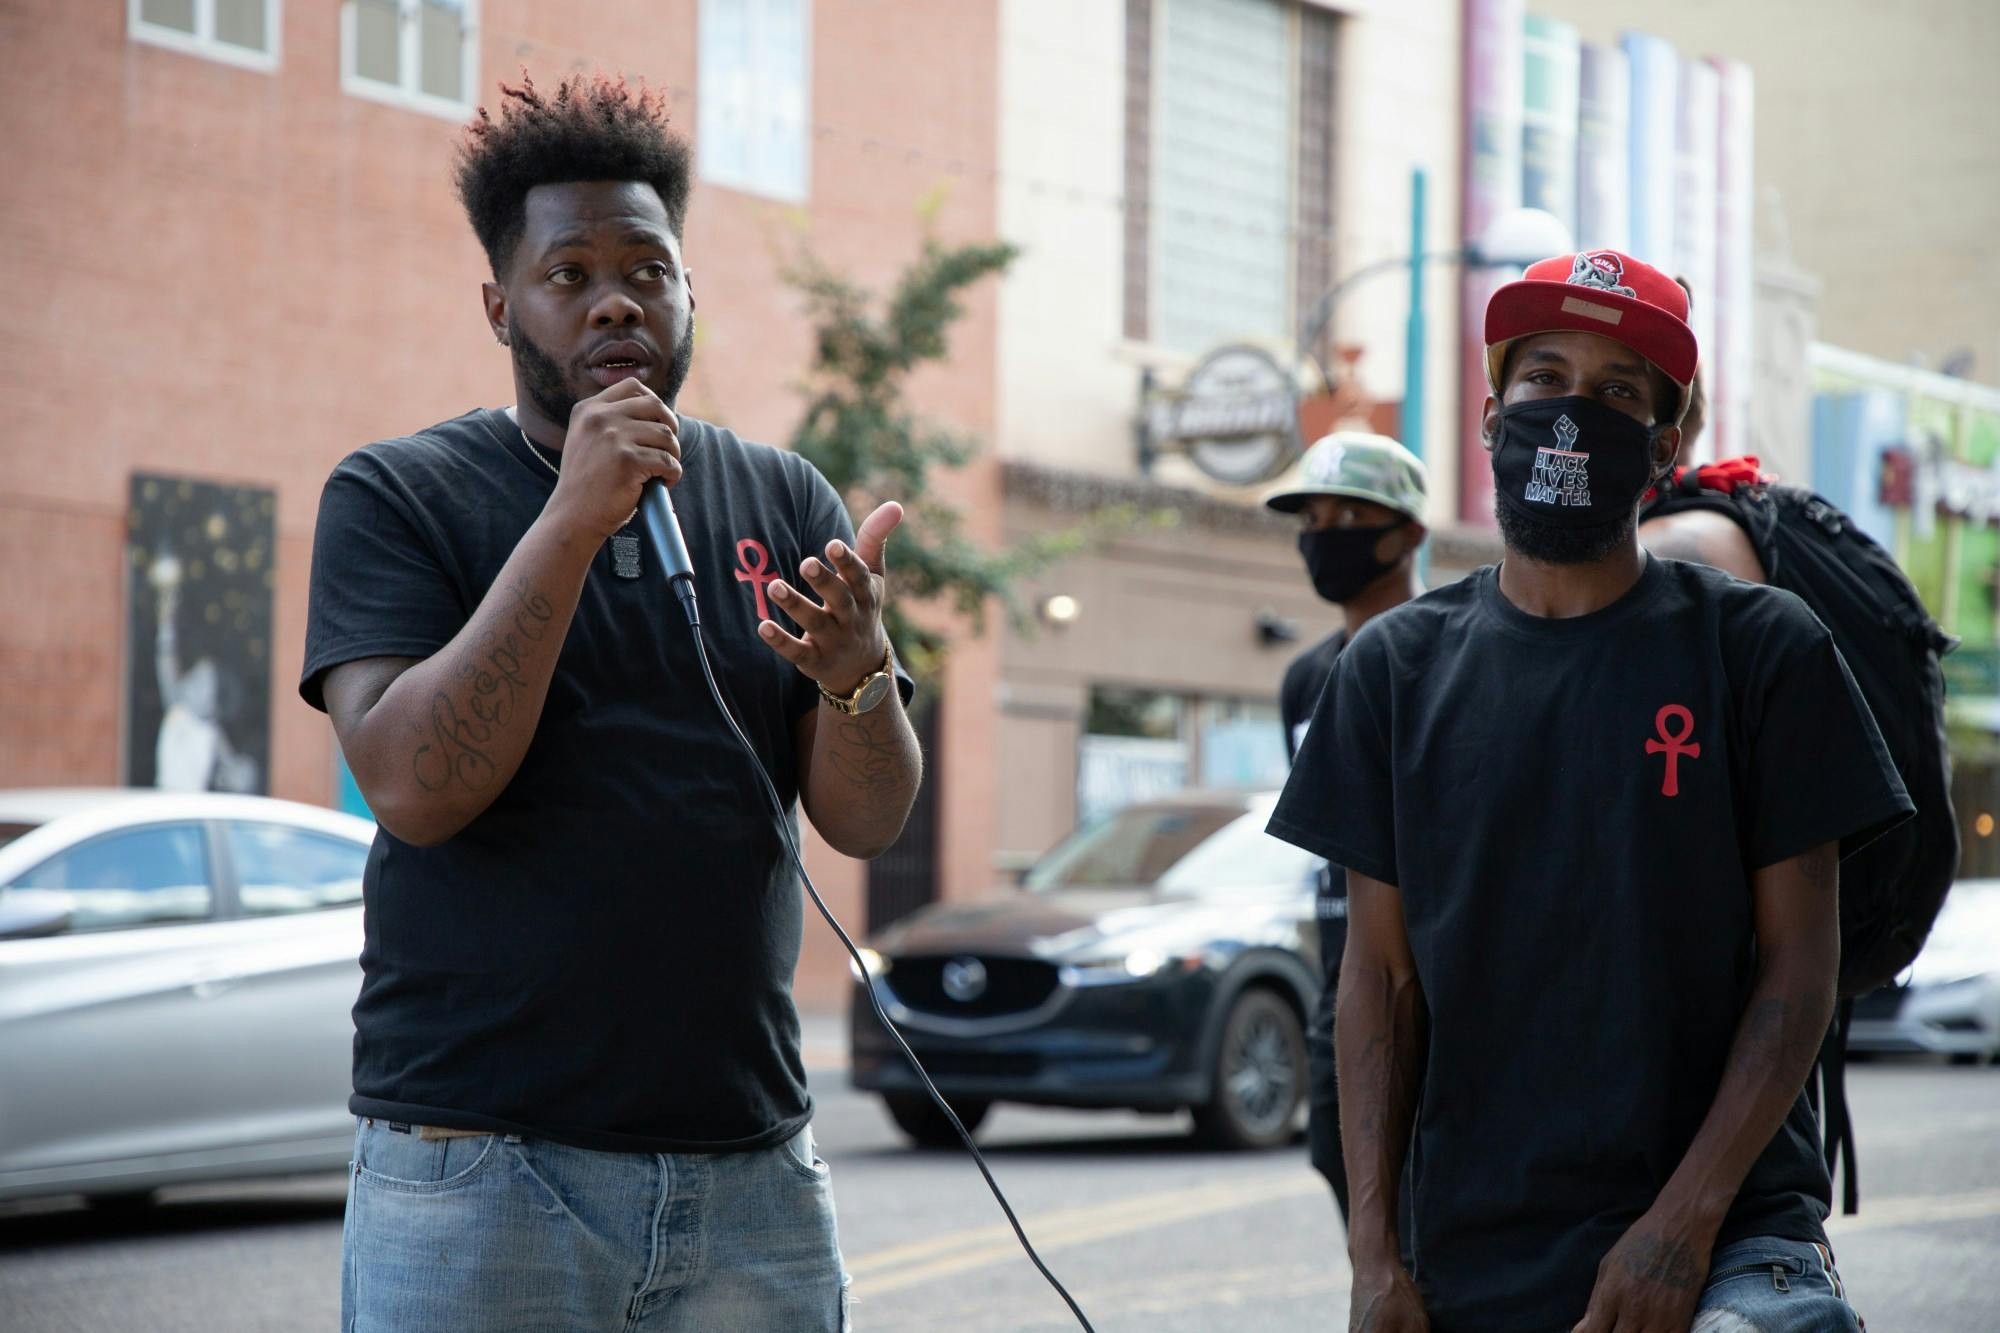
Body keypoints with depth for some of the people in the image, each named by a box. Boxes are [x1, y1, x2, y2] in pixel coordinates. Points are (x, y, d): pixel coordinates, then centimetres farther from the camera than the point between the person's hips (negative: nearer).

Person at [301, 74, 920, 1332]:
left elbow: (868, 821, 4)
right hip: (477, 1171, -3)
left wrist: (860, 673, -18)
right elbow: (414, 788, -14)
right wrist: (572, 522, -18)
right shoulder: (396, 497, 0)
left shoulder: (787, 505, 10)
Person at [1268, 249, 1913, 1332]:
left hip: (1724, 1240, -2)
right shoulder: (1396, 666, 11)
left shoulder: (1758, 649, 3)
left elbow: (1799, 964, 1)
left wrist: (1682, 1223, -10)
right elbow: (1382, 974, 9)